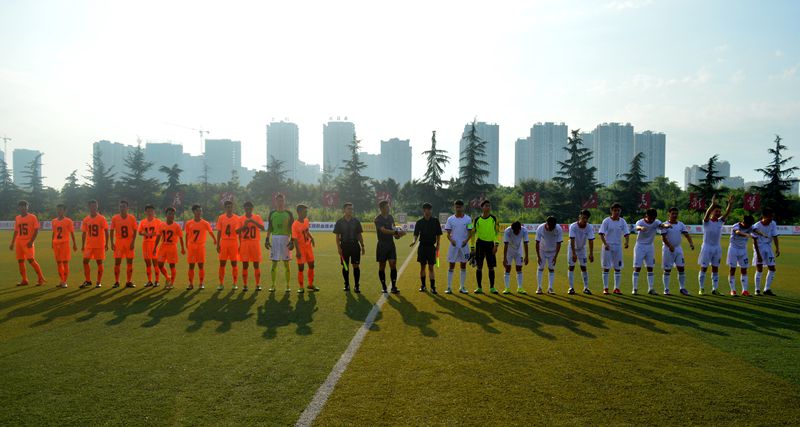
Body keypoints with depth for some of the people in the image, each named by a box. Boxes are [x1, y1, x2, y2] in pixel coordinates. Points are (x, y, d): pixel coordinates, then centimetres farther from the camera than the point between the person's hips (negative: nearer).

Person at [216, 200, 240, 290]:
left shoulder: (237, 218, 2)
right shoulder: (221, 218, 5)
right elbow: (219, 232, 7)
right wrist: (218, 244, 2)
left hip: (234, 243, -1)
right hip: (224, 242, 1)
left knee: (234, 263, 2)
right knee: (222, 263, 1)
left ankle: (235, 284, 9)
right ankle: (221, 284, 7)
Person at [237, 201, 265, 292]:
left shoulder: (257, 217, 4)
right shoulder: (241, 219, 7)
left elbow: (262, 228, -9)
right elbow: (238, 231, 3)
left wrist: (253, 221, -21)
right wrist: (244, 225, -14)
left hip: (255, 243, 0)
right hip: (244, 243, 1)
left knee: (256, 264, 2)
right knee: (245, 265, 1)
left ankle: (258, 284, 6)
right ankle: (244, 285, 5)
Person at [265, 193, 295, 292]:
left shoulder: (289, 213, 3)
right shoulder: (272, 213, 9)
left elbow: (292, 228, 2)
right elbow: (269, 228, 11)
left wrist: (292, 241, -5)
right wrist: (267, 239, 3)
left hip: (285, 239, -1)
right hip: (275, 238, 2)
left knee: (286, 264, 2)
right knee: (274, 263, 4)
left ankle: (287, 285, 8)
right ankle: (273, 285, 11)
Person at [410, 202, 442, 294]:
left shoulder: (435, 221, 0)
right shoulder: (419, 222, 1)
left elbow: (438, 234, 6)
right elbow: (416, 234, 3)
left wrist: (437, 245, -1)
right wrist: (414, 241, -16)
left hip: (431, 246, -1)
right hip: (422, 246, 1)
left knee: (431, 267, -3)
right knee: (422, 267, 9)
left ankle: (433, 287, 0)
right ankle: (422, 285, 22)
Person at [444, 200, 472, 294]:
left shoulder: (468, 219, 1)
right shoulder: (450, 219, 2)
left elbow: (470, 232, 0)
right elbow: (448, 233, 1)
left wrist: (466, 240, -18)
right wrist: (451, 239, -19)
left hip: (464, 245, 1)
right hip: (453, 245, 0)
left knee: (463, 266, 7)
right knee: (451, 266, 0)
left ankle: (462, 287, 16)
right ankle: (449, 287, 5)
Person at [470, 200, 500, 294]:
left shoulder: (494, 218, 4)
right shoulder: (477, 219, 2)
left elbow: (497, 232, 3)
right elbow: (473, 233, 7)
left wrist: (496, 245, -6)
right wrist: (472, 247, 2)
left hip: (490, 244, 0)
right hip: (480, 243, 0)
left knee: (491, 267, 2)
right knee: (479, 266, 2)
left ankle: (492, 287, 12)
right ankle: (479, 287, 11)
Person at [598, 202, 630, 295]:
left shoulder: (622, 221, 3)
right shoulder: (606, 221, -6)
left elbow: (626, 233, 0)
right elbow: (601, 233, -11)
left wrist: (626, 242, -20)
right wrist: (605, 244, -25)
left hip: (618, 246, 3)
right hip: (607, 246, -3)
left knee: (618, 268, 5)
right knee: (606, 267, 1)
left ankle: (616, 288, 13)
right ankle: (605, 288, 6)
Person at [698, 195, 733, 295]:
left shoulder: (720, 221, 5)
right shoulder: (707, 222, -9)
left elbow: (727, 212, -7)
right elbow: (707, 213, -29)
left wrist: (730, 203, -23)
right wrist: (713, 204, -44)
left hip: (717, 247, 5)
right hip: (707, 247, -5)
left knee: (715, 269, 7)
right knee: (704, 268, 1)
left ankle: (714, 289, 12)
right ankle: (701, 288, 8)